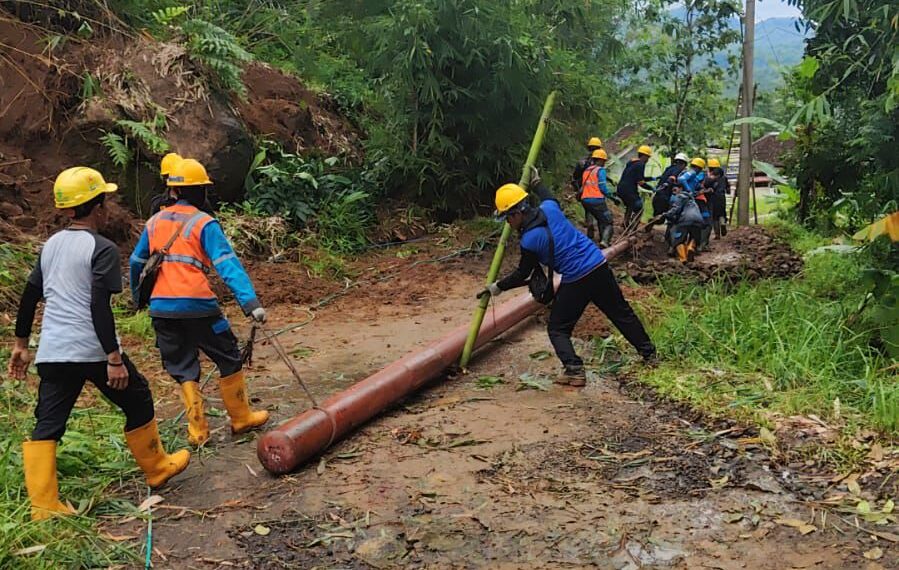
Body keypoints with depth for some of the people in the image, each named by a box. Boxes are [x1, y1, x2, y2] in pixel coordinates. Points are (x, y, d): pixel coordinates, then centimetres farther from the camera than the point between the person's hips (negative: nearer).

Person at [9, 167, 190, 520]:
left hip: (52, 352, 6)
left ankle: (42, 504, 2)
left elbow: (29, 296, 16)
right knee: (138, 401, 14)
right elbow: (99, 306, -19)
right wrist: (114, 358, -18)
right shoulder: (102, 249, -10)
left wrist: (21, 344, 25)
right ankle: (157, 468, 28)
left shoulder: (51, 245, 12)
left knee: (47, 423, 7)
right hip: (93, 350, -6)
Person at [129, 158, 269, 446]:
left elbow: (136, 263, 21)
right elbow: (227, 263, -16)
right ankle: (241, 418, 22)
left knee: (183, 368, 14)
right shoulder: (203, 223, -5)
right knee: (229, 359, 12)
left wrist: (138, 297, 37)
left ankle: (198, 430, 13)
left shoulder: (155, 222, 13)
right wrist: (250, 302, -23)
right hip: (196, 306, -5)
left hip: (161, 308, 5)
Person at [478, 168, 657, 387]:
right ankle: (648, 353, 31)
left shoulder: (529, 241, -14)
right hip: (600, 266, 7)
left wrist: (496, 288, 12)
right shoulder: (549, 209, 0)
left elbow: (522, 275, 0)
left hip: (575, 281, -7)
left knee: (558, 328, 8)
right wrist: (536, 182, 43)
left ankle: (575, 370, -6)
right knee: (622, 313, 21)